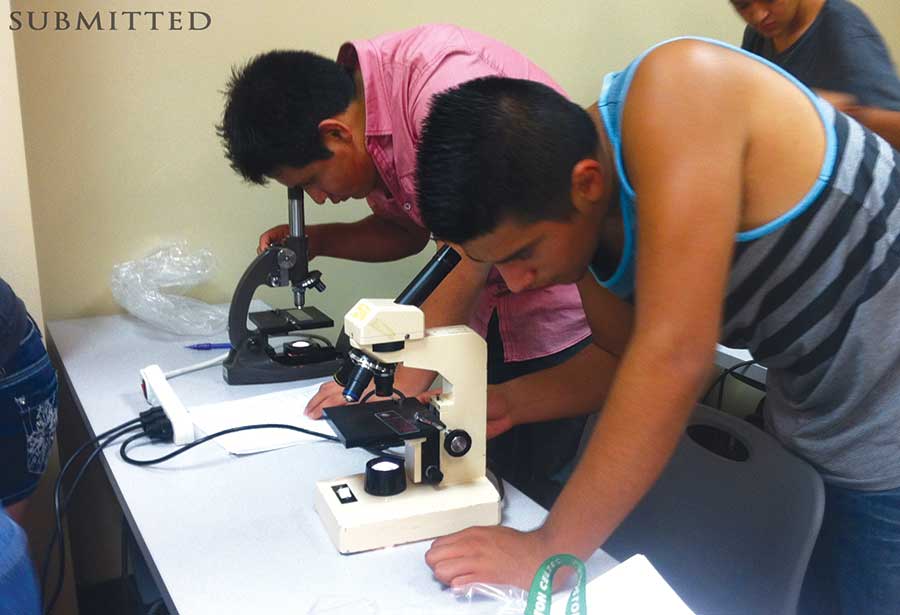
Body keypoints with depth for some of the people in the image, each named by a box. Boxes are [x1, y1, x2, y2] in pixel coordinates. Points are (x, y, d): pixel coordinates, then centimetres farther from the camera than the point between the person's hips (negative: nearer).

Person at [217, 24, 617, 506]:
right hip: (490, 308, 8)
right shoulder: (364, 123, 1)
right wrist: (316, 241, -2)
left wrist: (401, 385, -23)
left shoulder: (441, 74, -27)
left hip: (565, 299, -8)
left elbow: (471, 251, -28)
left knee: (528, 484, -6)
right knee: (486, 471, 9)